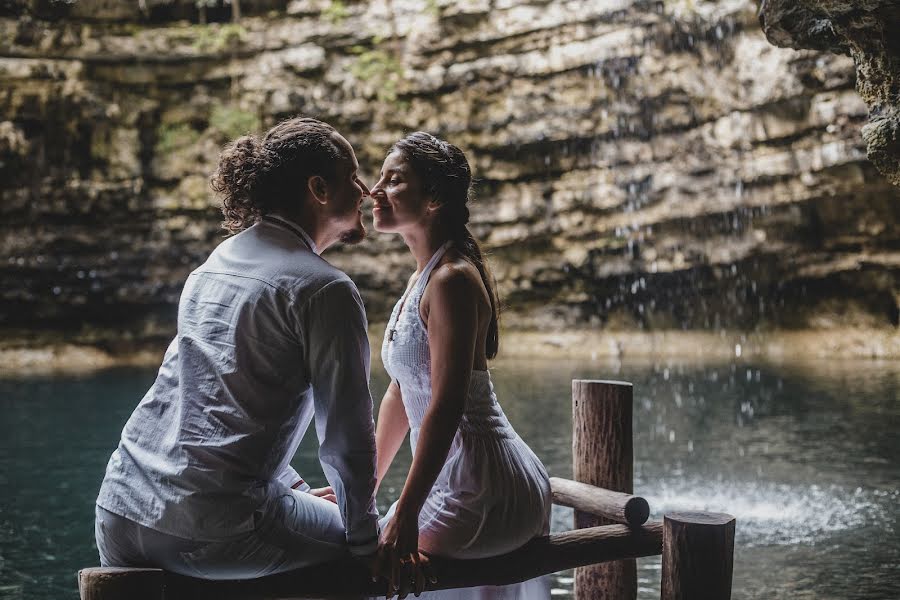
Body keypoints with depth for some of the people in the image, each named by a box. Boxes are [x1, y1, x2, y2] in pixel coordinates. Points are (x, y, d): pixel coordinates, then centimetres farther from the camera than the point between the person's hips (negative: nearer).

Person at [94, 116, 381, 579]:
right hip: (209, 536, -8)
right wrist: (366, 542, 4)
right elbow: (347, 435, -10)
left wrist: (296, 489, 27)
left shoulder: (213, 265, 14)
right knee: (350, 537, 15)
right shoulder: (324, 290, -10)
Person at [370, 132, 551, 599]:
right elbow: (400, 396, 15)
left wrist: (404, 518, -25)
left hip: (482, 487, -9)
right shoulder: (423, 276, 12)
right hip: (453, 478, 9)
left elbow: (445, 408, -24)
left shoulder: (452, 280, -17)